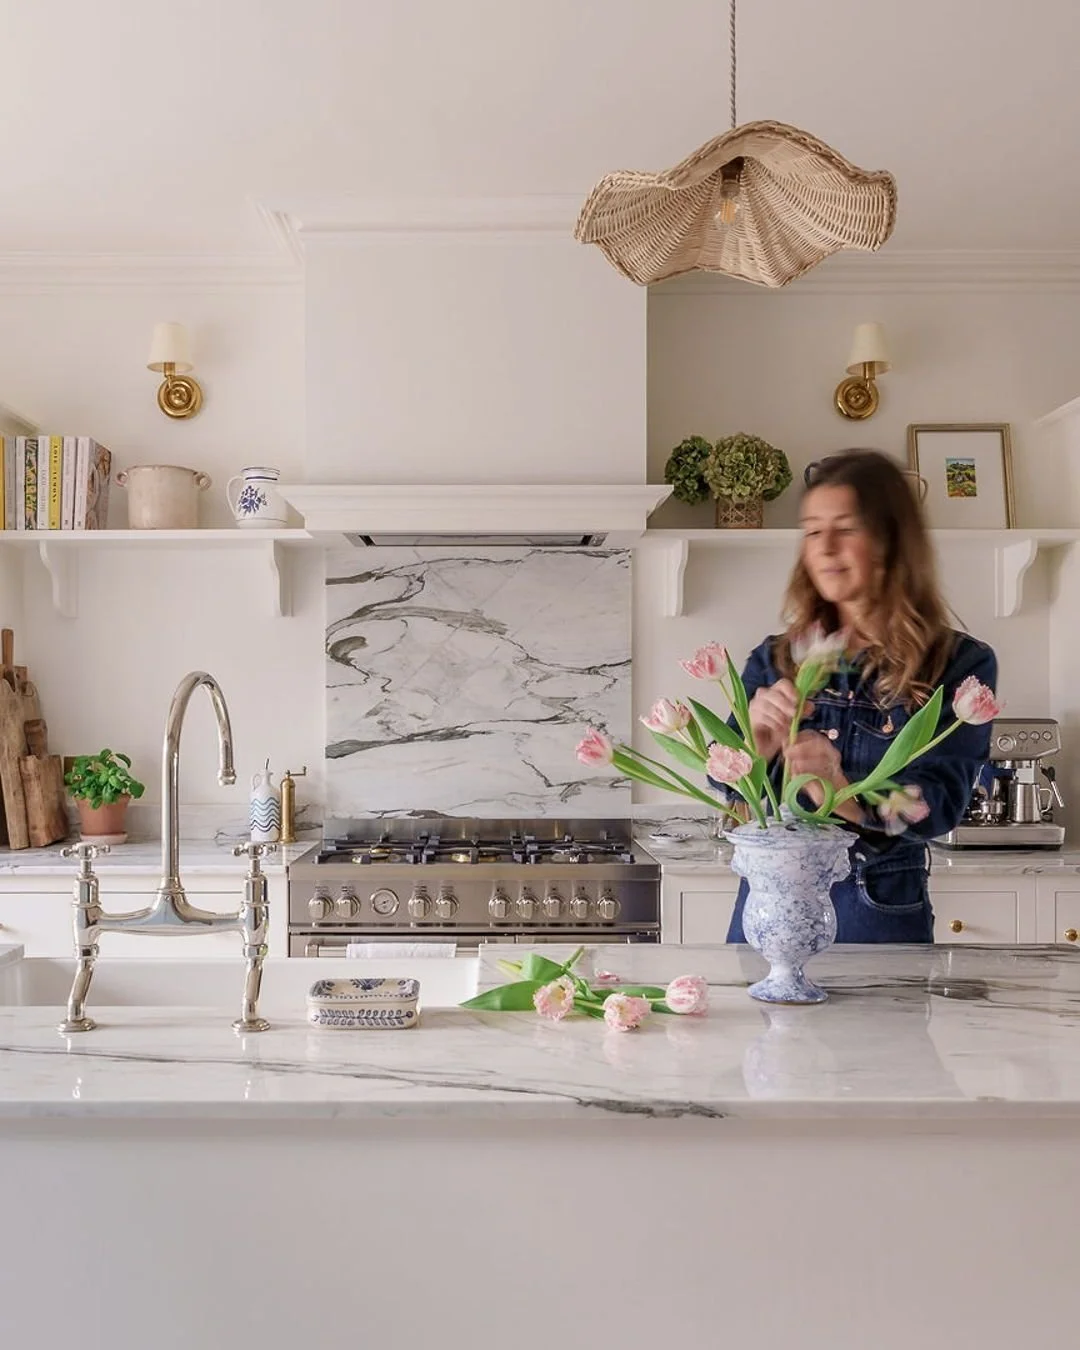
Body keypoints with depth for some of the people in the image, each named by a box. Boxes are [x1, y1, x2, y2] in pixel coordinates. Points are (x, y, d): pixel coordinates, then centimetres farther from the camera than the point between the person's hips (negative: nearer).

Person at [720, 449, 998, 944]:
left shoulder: (961, 663, -6)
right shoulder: (776, 658, 4)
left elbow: (939, 802, -16)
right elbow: (726, 783, -1)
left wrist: (846, 797, -36)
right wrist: (755, 744, -24)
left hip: (881, 909, -2)